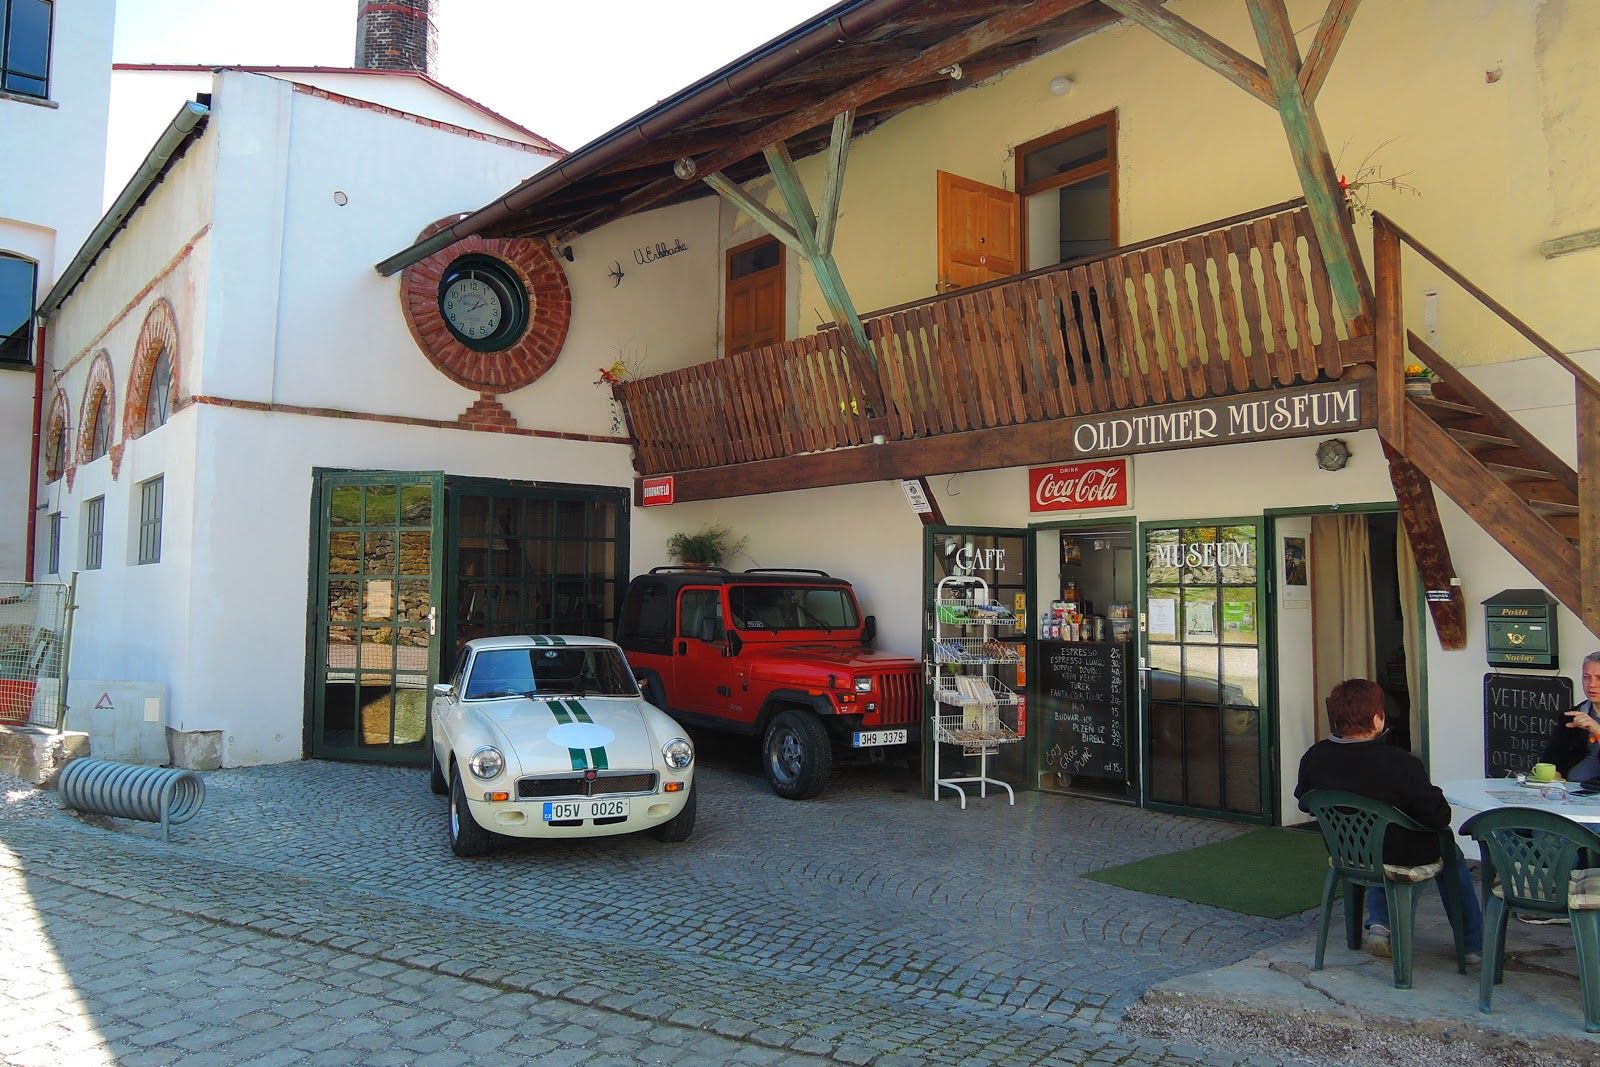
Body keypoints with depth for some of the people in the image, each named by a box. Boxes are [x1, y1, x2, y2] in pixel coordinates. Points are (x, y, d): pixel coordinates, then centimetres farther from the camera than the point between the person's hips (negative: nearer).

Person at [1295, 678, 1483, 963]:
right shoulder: (1400, 763, -31)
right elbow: (1440, 817, -24)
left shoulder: (1314, 757, -16)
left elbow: (1304, 802, 2)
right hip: (1404, 857, -4)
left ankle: (1379, 924, 27)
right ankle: (1474, 945, 40)